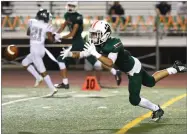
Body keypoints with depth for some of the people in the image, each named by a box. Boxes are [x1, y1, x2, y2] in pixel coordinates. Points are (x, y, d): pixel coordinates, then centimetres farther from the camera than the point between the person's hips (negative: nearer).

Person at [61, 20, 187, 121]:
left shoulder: (113, 44, -34)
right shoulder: (98, 44, -9)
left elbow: (110, 63, -43)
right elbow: (84, 54, -6)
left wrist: (96, 53, -45)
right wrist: (70, 53, -19)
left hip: (134, 70, -9)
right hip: (133, 66, 9)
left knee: (134, 99, -9)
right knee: (151, 82, 29)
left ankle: (157, 109, 12)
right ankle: (174, 69, 41)